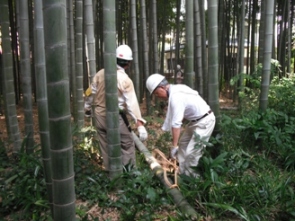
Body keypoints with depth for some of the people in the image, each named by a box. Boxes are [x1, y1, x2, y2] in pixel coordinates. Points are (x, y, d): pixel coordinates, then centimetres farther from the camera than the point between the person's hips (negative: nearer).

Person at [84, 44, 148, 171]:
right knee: (127, 144, 8)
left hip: (99, 115, 6)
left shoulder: (101, 73, 1)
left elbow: (92, 93, 9)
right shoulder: (125, 80, -15)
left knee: (105, 146, 15)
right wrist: (140, 126, -19)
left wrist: (87, 108, 25)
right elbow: (132, 103, -19)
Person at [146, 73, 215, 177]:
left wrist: (174, 146, -25)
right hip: (196, 120, 11)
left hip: (204, 121, -11)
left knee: (191, 152, -8)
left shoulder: (175, 96, -26)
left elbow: (176, 123, -28)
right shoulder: (176, 89, 3)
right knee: (183, 143, 16)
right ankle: (181, 171, 24)